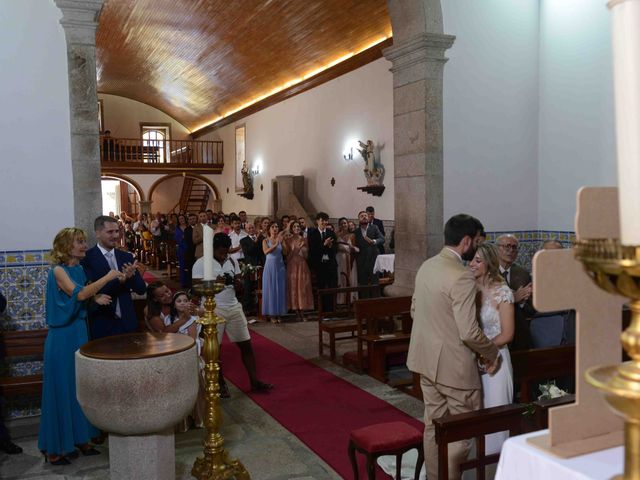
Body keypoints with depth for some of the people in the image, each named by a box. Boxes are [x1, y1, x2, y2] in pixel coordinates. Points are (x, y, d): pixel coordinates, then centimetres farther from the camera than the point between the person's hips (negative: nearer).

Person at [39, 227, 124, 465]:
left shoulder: (79, 269, 9)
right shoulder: (58, 270, -13)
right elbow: (79, 294, -26)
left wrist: (96, 298, -2)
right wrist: (108, 277, -21)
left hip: (80, 331, 7)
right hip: (62, 336, -7)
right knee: (61, 388, 0)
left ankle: (80, 438, 25)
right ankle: (54, 448, 12)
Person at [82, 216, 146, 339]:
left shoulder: (126, 257, 8)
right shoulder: (87, 258, -8)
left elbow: (141, 289, 4)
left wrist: (130, 276, -17)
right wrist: (121, 279, -27)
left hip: (127, 322, 5)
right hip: (102, 324, -4)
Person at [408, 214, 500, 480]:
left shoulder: (426, 266, 3)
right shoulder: (463, 276, -22)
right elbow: (469, 333, -23)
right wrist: (492, 354, -6)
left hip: (426, 358, 8)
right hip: (453, 364, -8)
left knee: (434, 426, 18)